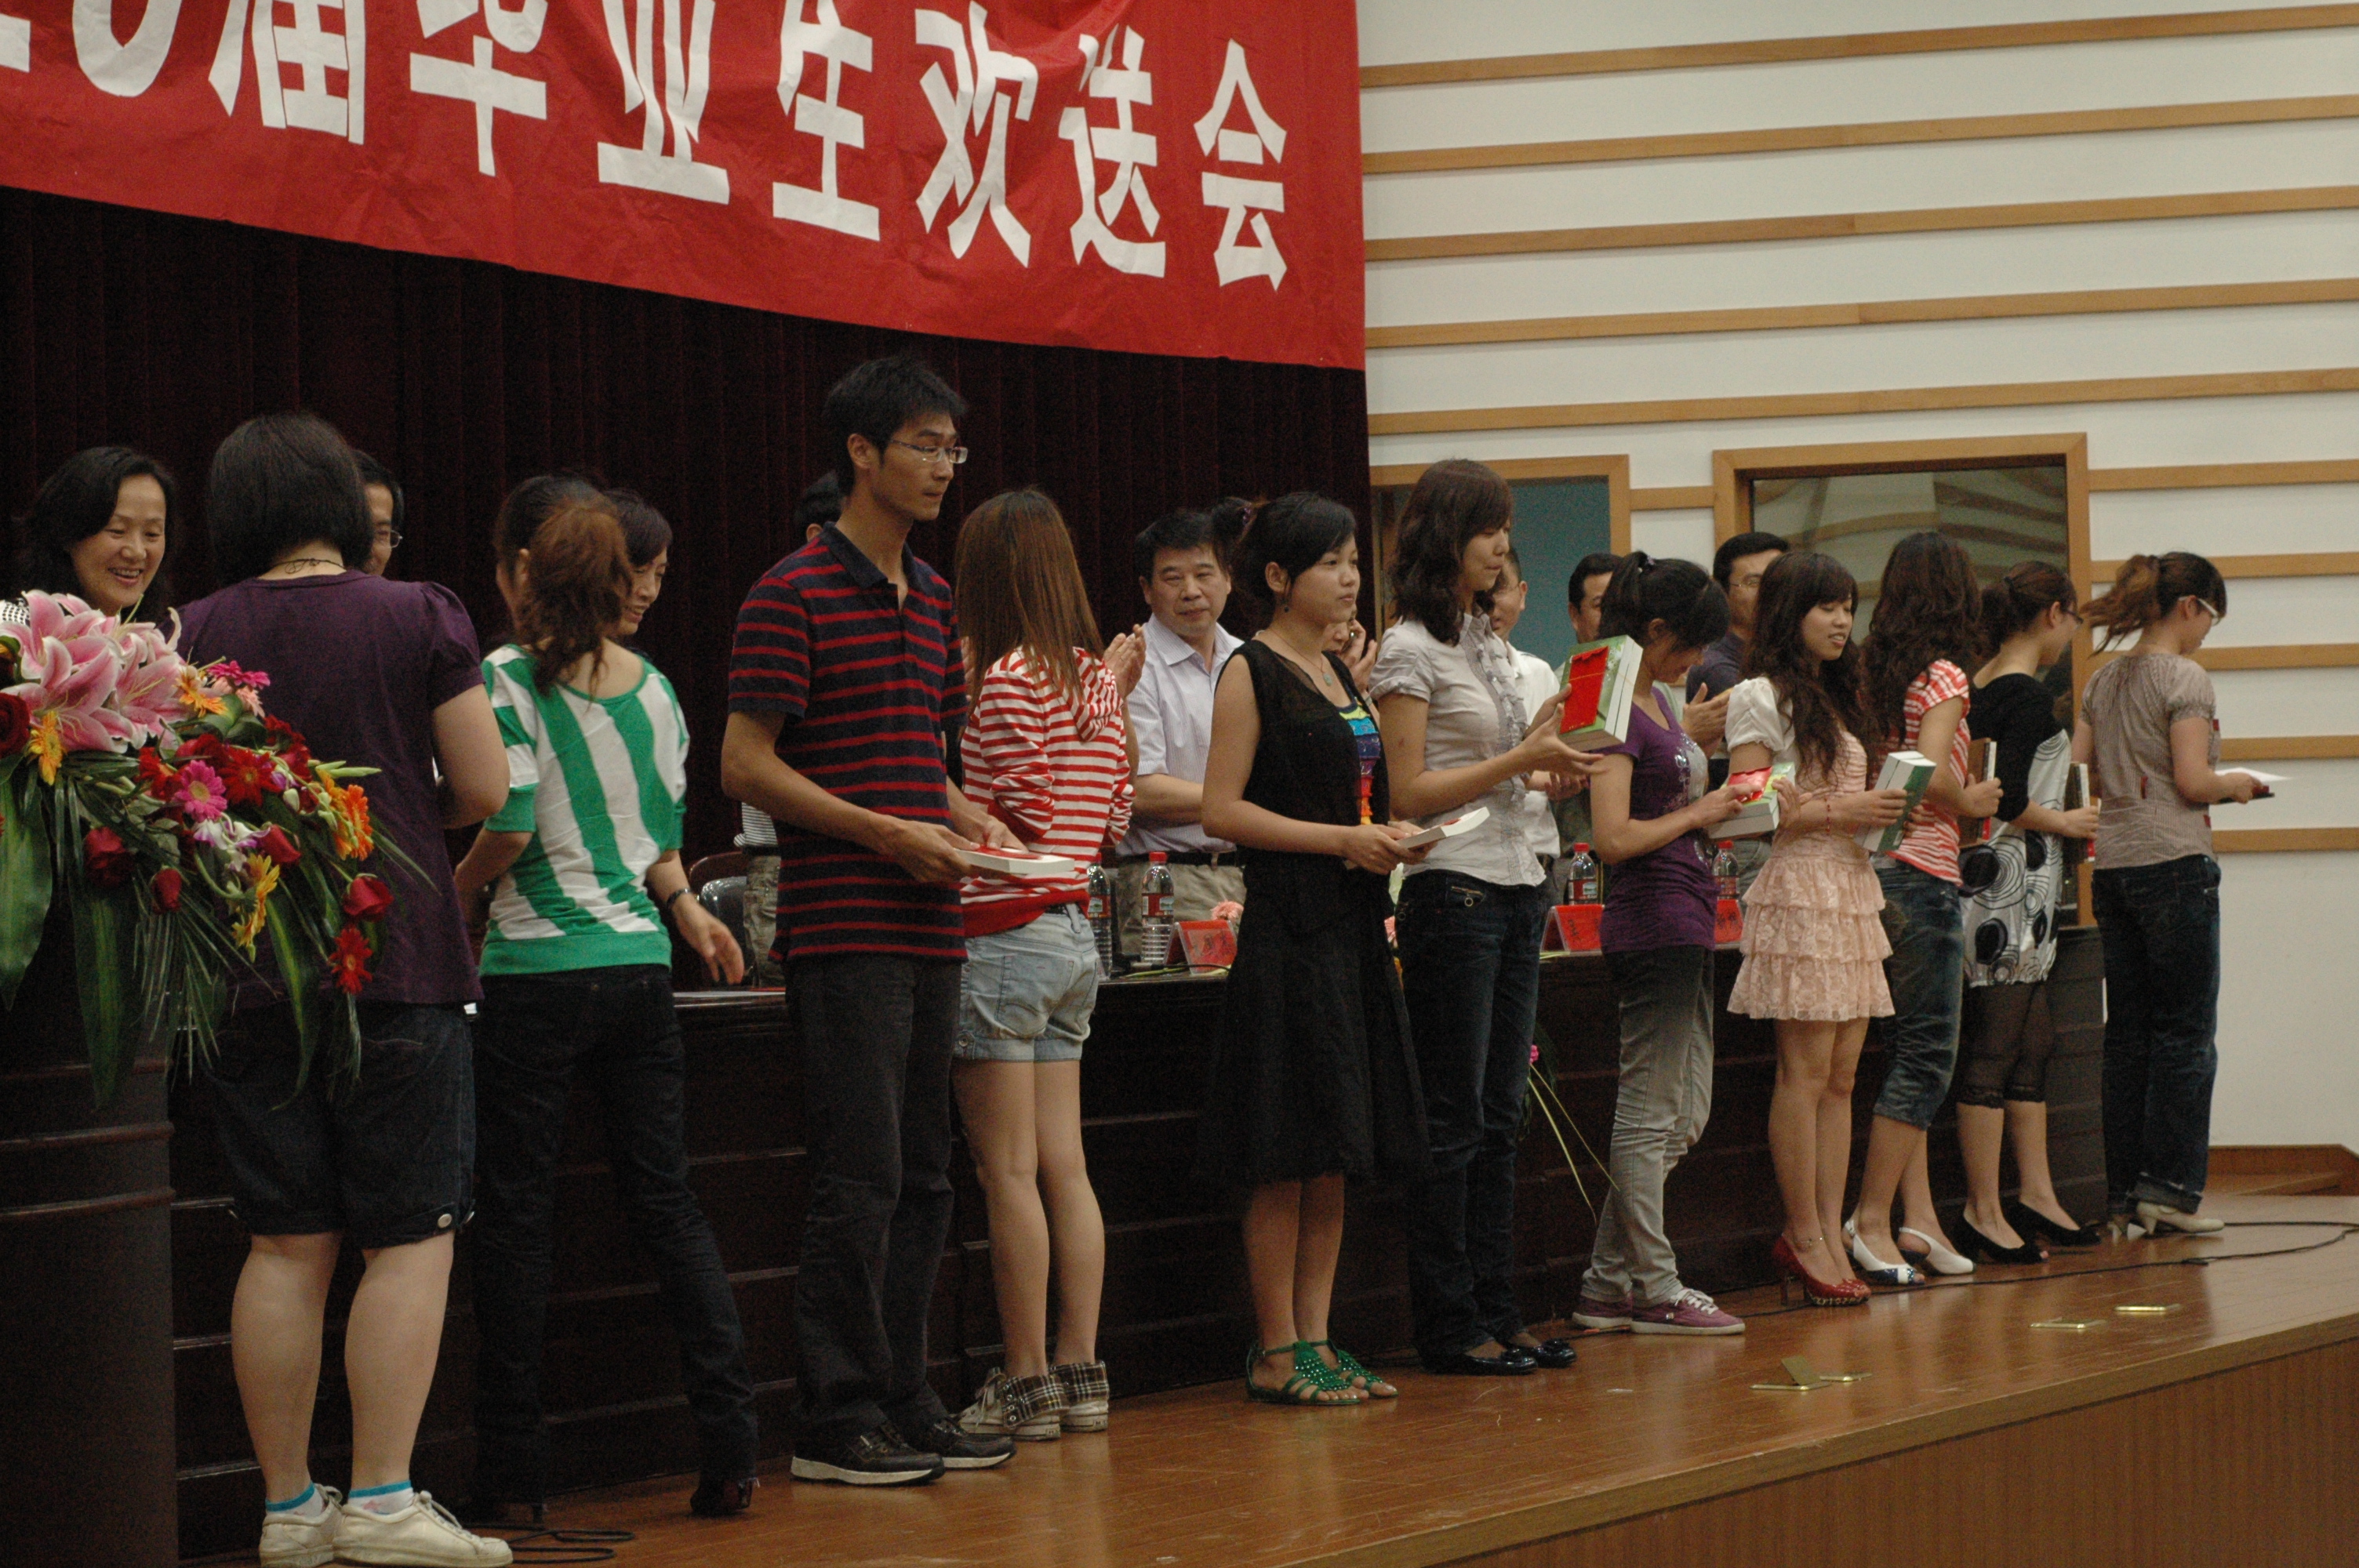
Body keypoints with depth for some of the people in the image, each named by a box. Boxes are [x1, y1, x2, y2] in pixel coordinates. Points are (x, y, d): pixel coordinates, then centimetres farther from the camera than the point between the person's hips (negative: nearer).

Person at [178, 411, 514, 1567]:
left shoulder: (196, 636, 1)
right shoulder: (419, 619, -4)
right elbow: (484, 791, -1)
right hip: (400, 966, -3)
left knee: (286, 1245, 8)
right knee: (411, 1242, 2)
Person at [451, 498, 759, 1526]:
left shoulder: (511, 677, -8)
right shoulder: (652, 686, 9)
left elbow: (510, 825, -14)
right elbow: (664, 832, 11)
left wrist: (455, 891, 2)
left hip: (539, 969, -5)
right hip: (641, 968, 5)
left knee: (515, 1212, 2)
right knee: (666, 1200, 9)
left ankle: (512, 1467, 4)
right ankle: (727, 1443, 2)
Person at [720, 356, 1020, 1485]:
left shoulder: (934, 599, 16)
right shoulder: (793, 595, -8)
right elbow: (746, 766, -12)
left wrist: (969, 821, 6)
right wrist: (889, 835, -16)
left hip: (928, 927, 8)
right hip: (844, 927, -8)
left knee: (921, 1178, 10)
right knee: (861, 1177, -8)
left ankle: (904, 1405, 16)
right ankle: (836, 1420, -2)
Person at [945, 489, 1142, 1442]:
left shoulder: (1005, 678, -14)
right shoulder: (1093, 679, 9)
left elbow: (1021, 814, -18)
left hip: (1005, 931, -8)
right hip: (1074, 932, 8)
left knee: (1010, 1174, -4)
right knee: (1064, 1165, 9)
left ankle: (1026, 1385, -1)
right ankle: (1080, 1372, 10)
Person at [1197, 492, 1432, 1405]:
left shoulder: (1340, 673, 17)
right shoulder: (1252, 673, -7)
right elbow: (1222, 810, -13)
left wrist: (1390, 835, 4)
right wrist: (1341, 839, -17)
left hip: (1353, 924, 8)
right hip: (1288, 926, -8)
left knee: (1338, 1152, 8)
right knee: (1290, 1152, -6)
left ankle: (1315, 1339, 13)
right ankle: (1276, 1352, 0)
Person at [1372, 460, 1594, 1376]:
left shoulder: (1487, 640, 17)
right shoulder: (1410, 649, -8)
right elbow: (1410, 793, -13)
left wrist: (1550, 752, 4)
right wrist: (1520, 759, -17)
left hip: (1515, 888, 8)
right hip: (1451, 893, -8)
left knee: (1498, 1119, 9)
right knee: (1453, 1121, -4)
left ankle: (1496, 1315, 13)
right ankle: (1447, 1326, 1)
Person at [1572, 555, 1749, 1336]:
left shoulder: (1658, 700, 16)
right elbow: (1615, 838, -21)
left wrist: (1723, 810, 11)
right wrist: (1699, 815, -10)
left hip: (1685, 919, 10)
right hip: (1651, 920, -10)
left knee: (1685, 1114, 12)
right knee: (1651, 1112, -2)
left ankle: (1608, 1285, 15)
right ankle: (1653, 1289, 5)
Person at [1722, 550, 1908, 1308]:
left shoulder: (1836, 698, 21)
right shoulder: (1759, 699, -5)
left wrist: (1882, 810, 7)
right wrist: (1840, 810, -15)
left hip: (1851, 887, 8)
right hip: (1797, 886, -8)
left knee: (1842, 1074, 4)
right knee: (1806, 1069, -8)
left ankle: (1828, 1233, 5)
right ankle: (1803, 1237, -4)